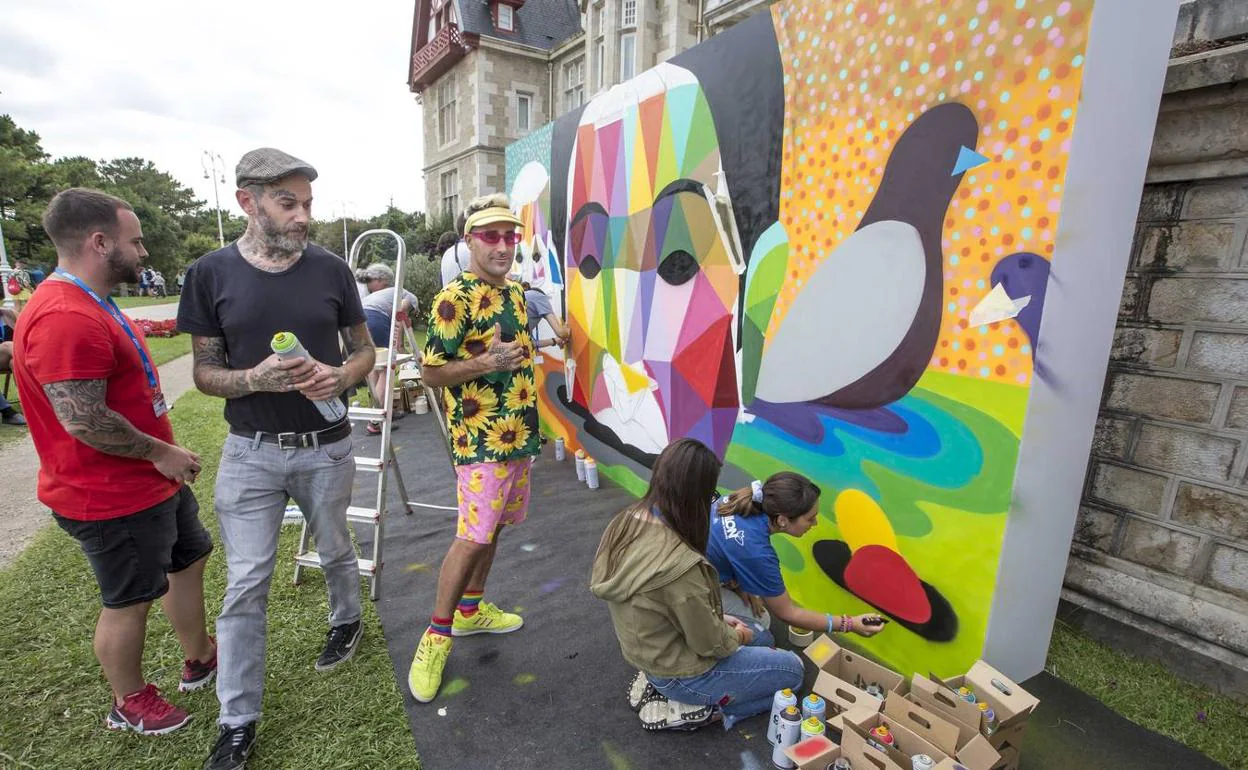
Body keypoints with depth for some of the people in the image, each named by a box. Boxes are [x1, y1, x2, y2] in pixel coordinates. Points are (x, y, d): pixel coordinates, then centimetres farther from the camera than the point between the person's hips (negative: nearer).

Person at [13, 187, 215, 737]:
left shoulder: (91, 306, 9)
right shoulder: (65, 317, -26)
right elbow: (84, 420, -28)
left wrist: (163, 454, 17)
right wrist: (161, 452, -15)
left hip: (151, 482, 10)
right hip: (113, 499, -10)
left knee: (188, 560, 22)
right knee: (129, 602, 9)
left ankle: (200, 659, 41)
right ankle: (129, 703, 33)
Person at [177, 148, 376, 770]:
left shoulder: (330, 268, -3)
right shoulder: (211, 273, -5)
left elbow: (363, 348, 5)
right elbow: (205, 371, -1)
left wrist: (341, 376, -17)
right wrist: (255, 378, -22)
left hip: (326, 447, 1)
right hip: (251, 452, 0)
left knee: (336, 554, 20)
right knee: (245, 585, 5)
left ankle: (347, 622, 50)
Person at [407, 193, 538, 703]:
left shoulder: (516, 292, 11)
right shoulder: (455, 299, -14)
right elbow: (431, 373, -14)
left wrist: (528, 352, 9)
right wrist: (484, 364, -25)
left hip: (519, 432, 8)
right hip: (480, 438, -8)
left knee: (492, 528, 17)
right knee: (472, 537, -5)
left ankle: (470, 609, 35)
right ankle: (436, 636, 14)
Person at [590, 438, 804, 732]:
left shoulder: (626, 521, -12)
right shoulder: (679, 564, -38)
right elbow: (711, 644, -21)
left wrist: (718, 619, 5)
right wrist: (737, 636, 0)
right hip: (678, 672, -7)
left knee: (759, 638, 26)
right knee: (792, 669, 10)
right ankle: (694, 710, 4)